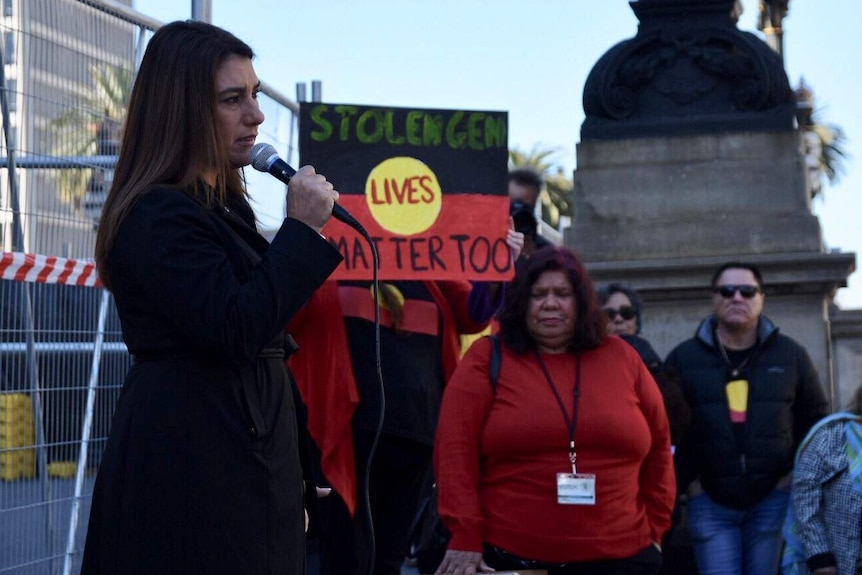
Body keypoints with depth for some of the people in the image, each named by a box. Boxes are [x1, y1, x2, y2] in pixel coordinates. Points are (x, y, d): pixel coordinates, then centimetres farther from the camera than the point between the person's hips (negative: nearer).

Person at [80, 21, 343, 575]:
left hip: (240, 459, 9)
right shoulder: (158, 216, -14)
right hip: (190, 463, -9)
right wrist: (303, 229, -18)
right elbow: (235, 332, -24)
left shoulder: (225, 207, 17)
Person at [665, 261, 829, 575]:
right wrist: (684, 484, -3)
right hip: (710, 503, -1)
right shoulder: (683, 358, 2)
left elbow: (817, 421, 12)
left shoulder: (791, 355, 5)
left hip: (774, 499, 1)